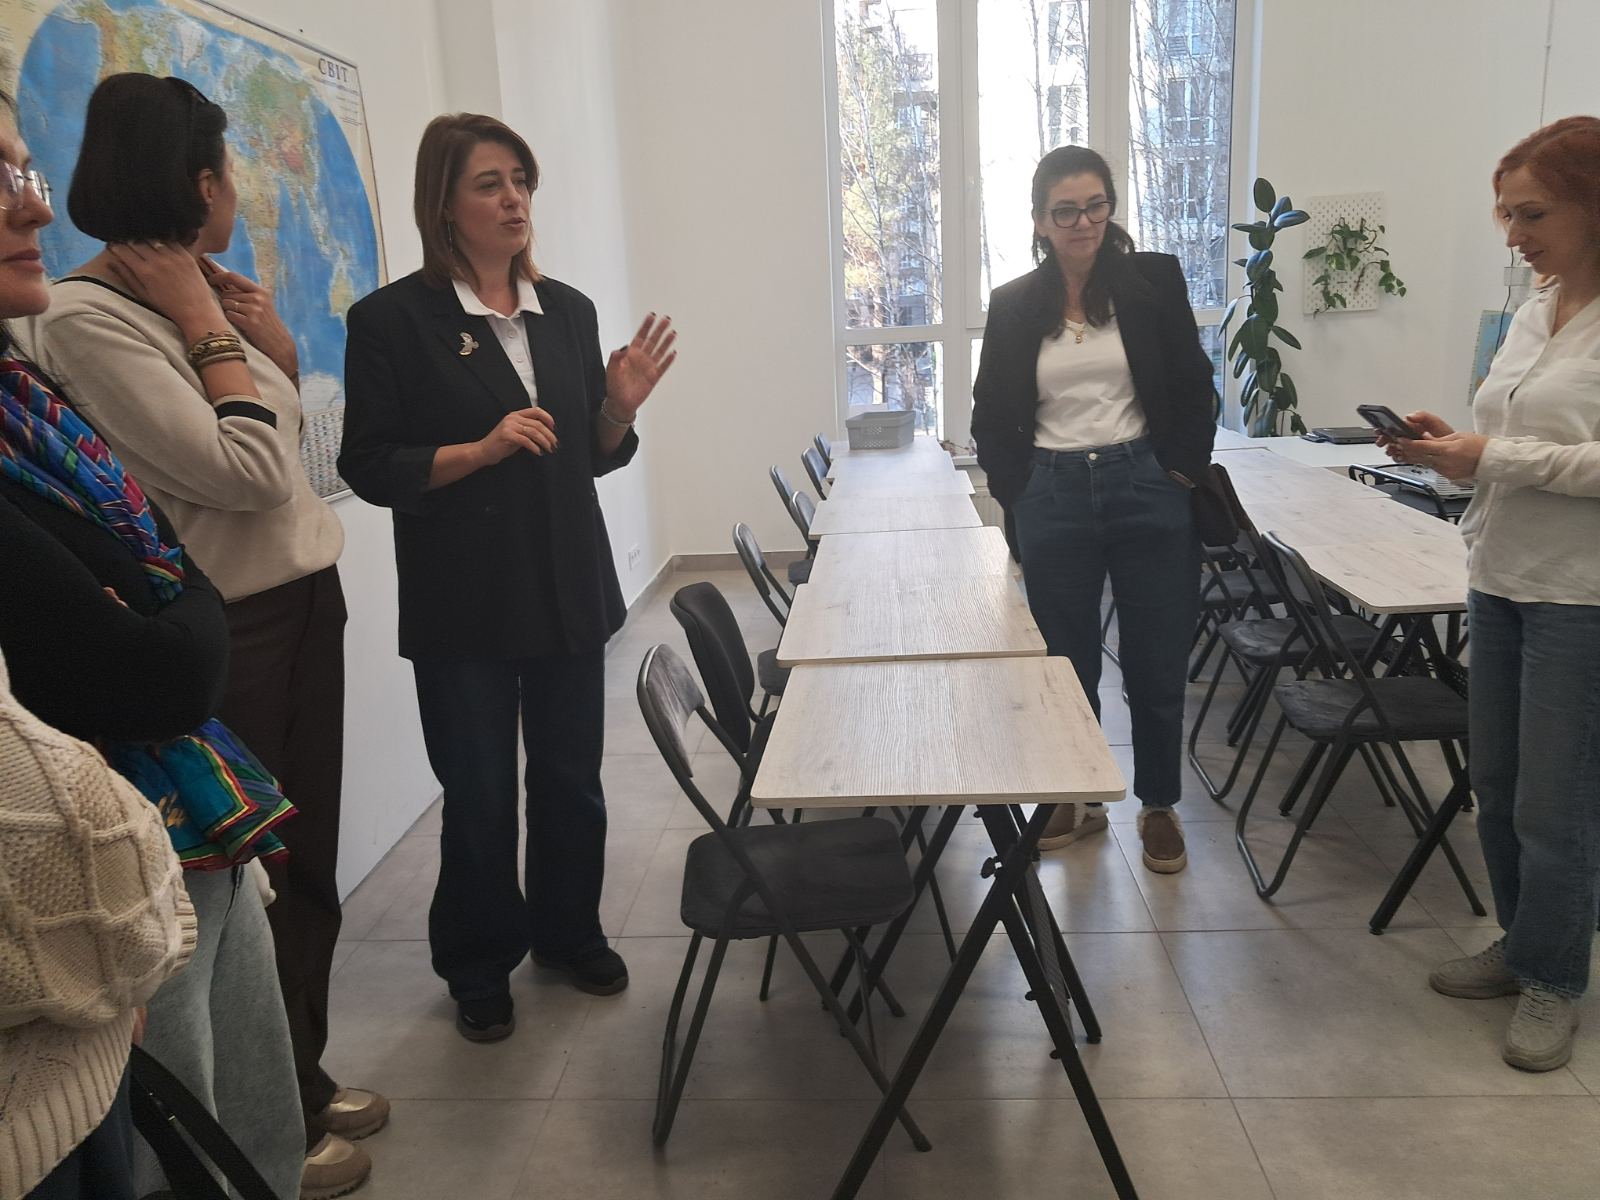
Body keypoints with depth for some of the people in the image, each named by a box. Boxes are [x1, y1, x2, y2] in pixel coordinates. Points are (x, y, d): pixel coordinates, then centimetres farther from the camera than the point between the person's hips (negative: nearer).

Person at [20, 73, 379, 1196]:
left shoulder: (198, 296, 10)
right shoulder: (86, 318, -14)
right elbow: (250, 474, -21)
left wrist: (279, 350, 5)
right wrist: (207, 329, -11)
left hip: (304, 607, 8)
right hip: (228, 635, -8)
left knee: (308, 865, 17)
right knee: (249, 885, 6)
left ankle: (302, 1080, 37)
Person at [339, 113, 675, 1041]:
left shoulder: (568, 309, 8)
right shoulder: (394, 319, -7)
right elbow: (369, 467, -8)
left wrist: (622, 404, -7)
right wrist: (482, 450, -20)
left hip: (570, 587, 4)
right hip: (463, 602, -4)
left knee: (572, 778, 14)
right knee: (480, 796, 8)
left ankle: (571, 931, 37)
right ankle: (480, 967, 31)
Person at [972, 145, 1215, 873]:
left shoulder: (1153, 280, 0)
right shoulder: (1013, 304, 4)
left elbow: (1193, 390, 3)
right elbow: (991, 414, 8)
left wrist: (1183, 474, -3)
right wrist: (1017, 490, -1)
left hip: (1146, 490, -1)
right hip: (1054, 500, 1)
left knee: (1156, 665, 8)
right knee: (1065, 665, 11)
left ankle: (1158, 806, 27)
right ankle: (1074, 799, 29)